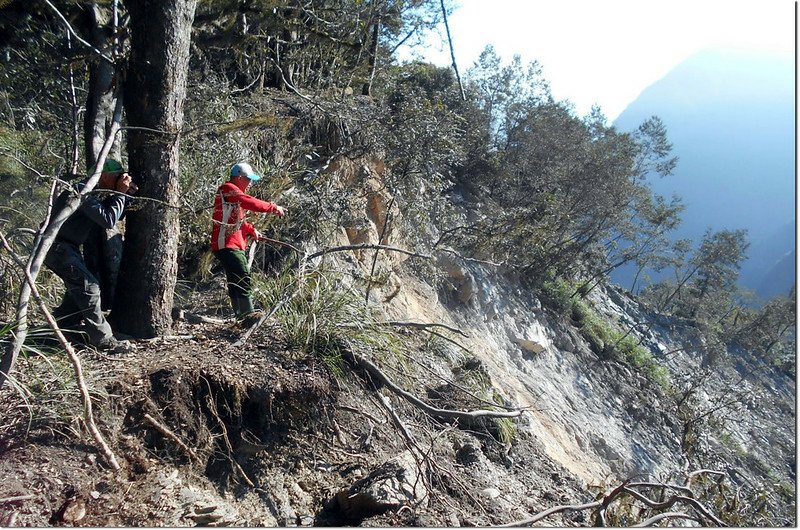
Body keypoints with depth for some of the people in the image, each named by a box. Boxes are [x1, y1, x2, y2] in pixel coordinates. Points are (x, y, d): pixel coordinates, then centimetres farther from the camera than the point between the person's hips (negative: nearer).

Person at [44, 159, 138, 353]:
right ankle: (104, 340, -15)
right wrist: (120, 194, -18)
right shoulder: (83, 191, -20)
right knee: (88, 286, -15)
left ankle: (63, 326, 34)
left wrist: (124, 193, 0)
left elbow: (111, 214, 12)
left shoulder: (93, 192, 12)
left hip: (65, 246, 11)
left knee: (79, 286, 19)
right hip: (56, 245, -11)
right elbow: (108, 220, -26)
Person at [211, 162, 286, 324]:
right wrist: (274, 208, -16)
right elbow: (250, 202, -22)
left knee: (236, 283, 12)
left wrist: (250, 229, 14)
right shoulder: (228, 189, -10)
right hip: (227, 245, -11)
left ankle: (242, 316, 17)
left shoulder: (233, 192, 23)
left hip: (233, 245, 11)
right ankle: (249, 315, -20)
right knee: (244, 279, -18)